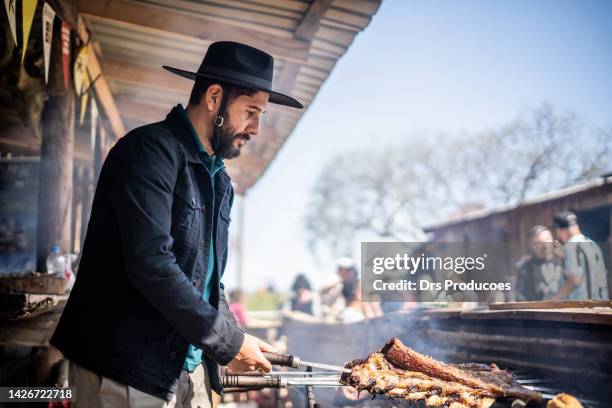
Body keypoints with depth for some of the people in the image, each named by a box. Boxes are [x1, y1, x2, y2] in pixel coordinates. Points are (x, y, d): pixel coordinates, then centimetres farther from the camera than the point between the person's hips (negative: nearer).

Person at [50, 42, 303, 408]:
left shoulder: (219, 180, 14)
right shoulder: (150, 149, -14)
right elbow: (151, 264, -24)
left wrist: (232, 341, 0)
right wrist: (229, 342, -17)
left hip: (190, 367, 8)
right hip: (126, 368, -8)